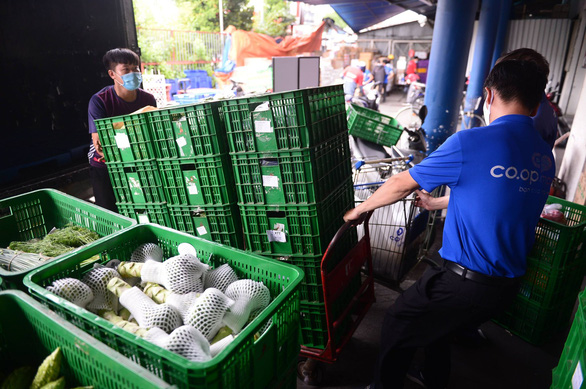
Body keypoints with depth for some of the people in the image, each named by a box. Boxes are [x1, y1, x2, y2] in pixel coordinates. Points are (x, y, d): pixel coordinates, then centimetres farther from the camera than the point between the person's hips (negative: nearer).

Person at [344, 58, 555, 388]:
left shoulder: (470, 143, -17)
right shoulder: (546, 158, 6)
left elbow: (402, 184, -7)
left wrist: (361, 209, 9)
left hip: (464, 282, -7)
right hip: (508, 287, 8)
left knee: (398, 325, 15)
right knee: (436, 322, 31)